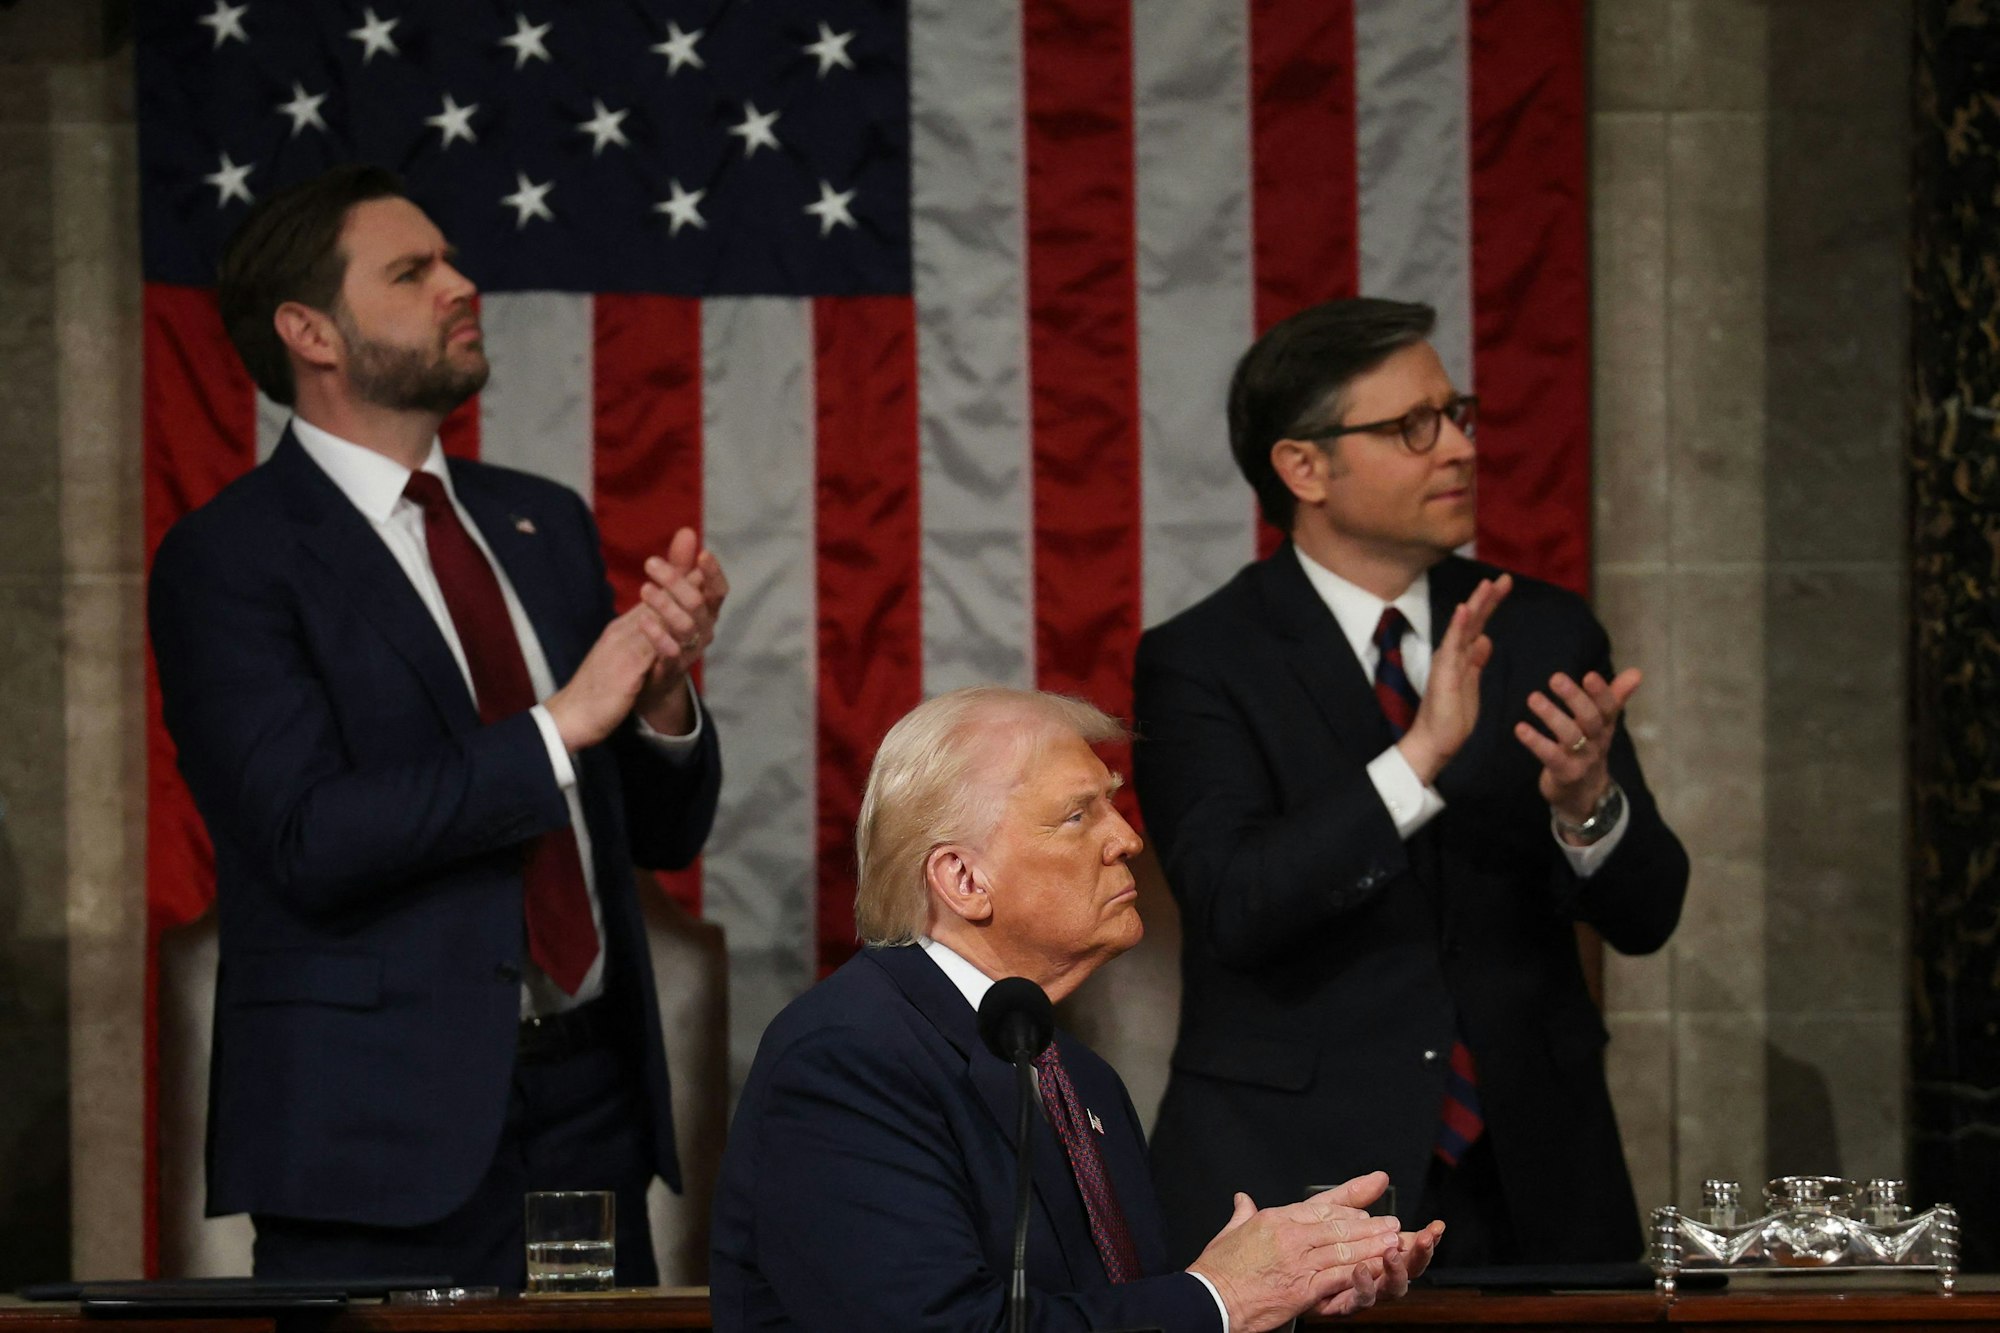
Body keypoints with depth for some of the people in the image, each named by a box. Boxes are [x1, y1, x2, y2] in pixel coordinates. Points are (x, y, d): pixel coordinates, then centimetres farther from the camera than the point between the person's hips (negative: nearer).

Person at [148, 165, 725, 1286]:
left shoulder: (545, 523, 15)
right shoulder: (229, 560, -5)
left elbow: (664, 833, 16)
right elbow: (309, 841, -18)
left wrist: (664, 689, -6)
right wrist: (562, 723, -17)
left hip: (590, 1109, 6)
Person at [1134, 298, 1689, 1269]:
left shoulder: (1546, 634, 7)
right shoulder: (1200, 664, -5)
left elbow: (1646, 915, 2)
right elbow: (1232, 905, -20)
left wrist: (1589, 806, -20)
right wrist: (1418, 760, -29)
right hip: (1294, 1185, -3)